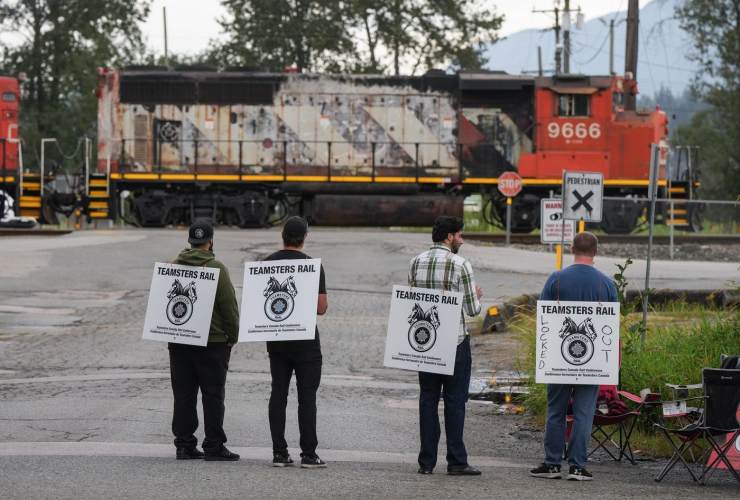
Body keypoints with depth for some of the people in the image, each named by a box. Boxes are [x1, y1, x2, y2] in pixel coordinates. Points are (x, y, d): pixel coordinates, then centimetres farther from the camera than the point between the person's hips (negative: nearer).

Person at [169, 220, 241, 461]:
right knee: (213, 394, 0)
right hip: (211, 341, -5)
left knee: (183, 394, 9)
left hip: (178, 341, 5)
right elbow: (229, 305, -11)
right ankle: (213, 446, 0)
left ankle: (184, 444, 9)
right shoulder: (216, 268, -11)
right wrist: (233, 337, -1)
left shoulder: (174, 267, 5)